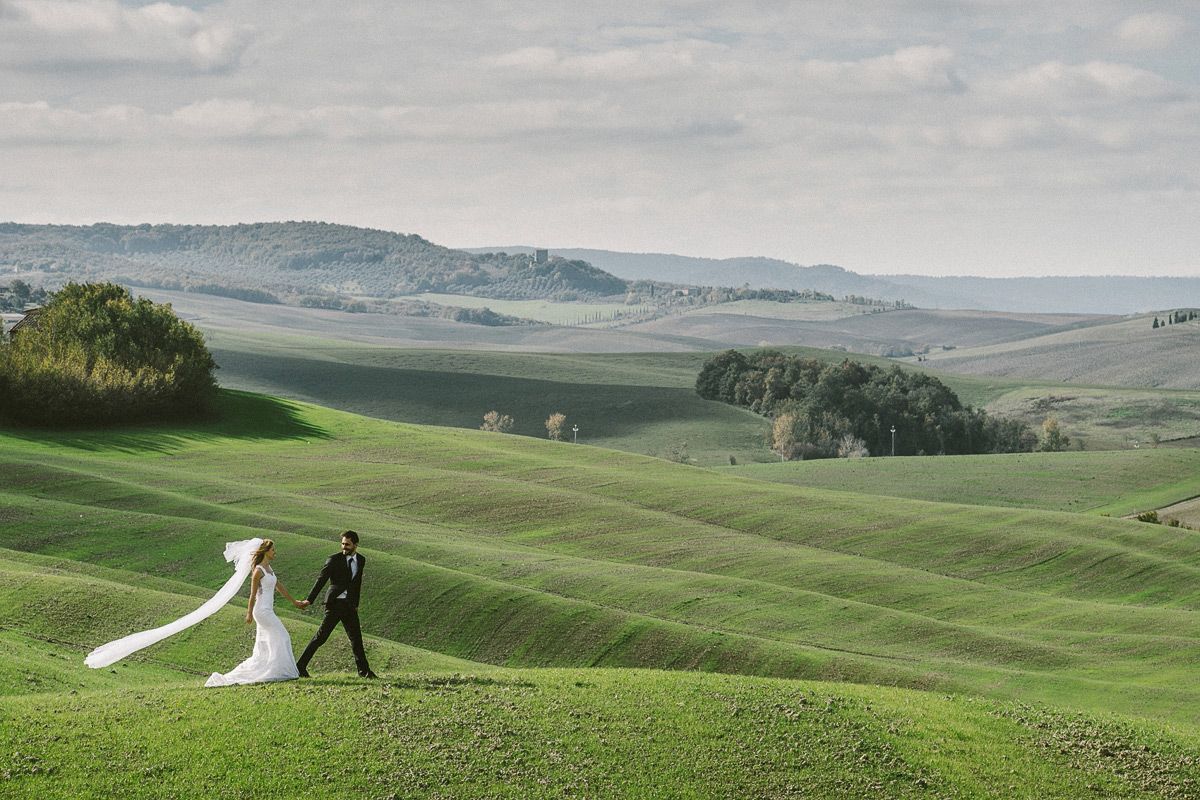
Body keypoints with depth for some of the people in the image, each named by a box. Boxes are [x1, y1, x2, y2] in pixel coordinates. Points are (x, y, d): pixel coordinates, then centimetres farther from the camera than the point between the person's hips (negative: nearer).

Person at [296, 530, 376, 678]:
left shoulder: (360, 560, 11)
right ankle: (300, 667, -8)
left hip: (349, 605, 5)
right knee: (321, 636, -10)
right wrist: (310, 600, -16)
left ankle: (364, 670, 20)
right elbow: (321, 580, -9)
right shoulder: (334, 559, -6)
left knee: (356, 638, 10)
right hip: (335, 603, -5)